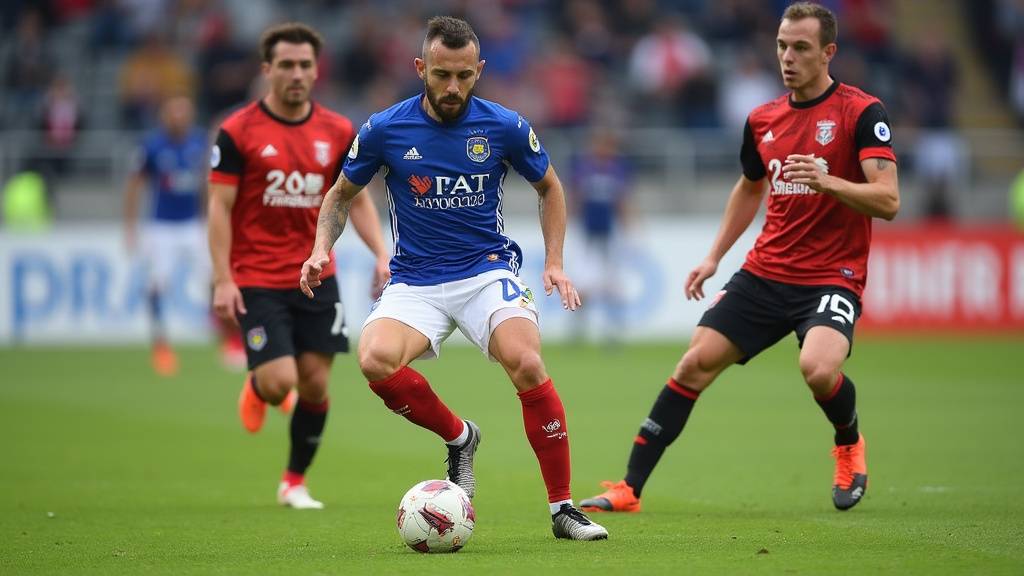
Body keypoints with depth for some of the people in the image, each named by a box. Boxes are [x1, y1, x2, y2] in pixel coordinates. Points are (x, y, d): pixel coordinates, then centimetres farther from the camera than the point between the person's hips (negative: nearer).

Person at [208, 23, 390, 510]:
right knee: (279, 381, -14)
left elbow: (357, 200, 10)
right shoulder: (238, 132, -7)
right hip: (257, 281, -4)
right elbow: (219, 207, -7)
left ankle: (295, 483, 19)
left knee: (315, 383, 1)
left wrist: (381, 255, -5)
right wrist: (223, 280, -14)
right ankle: (256, 389, 24)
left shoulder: (337, 132, 4)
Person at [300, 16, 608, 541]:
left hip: (487, 270, -1)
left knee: (526, 363, -29)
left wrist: (554, 262, 5)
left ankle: (563, 509, -15)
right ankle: (457, 436, 0)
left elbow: (549, 187, 15)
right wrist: (321, 249, -5)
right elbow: (342, 193, 12)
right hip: (414, 281, 1)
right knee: (376, 360, -30)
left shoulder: (504, 127, -3)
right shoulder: (385, 129, -4)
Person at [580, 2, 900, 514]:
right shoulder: (763, 120, 10)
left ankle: (850, 446, 5)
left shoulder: (861, 112, -8)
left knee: (818, 369, -31)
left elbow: (888, 201, -16)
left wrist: (826, 182, -31)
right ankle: (630, 488, 2)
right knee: (695, 362, -5)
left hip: (833, 277, -6)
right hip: (765, 273, 6)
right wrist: (714, 256, 22)